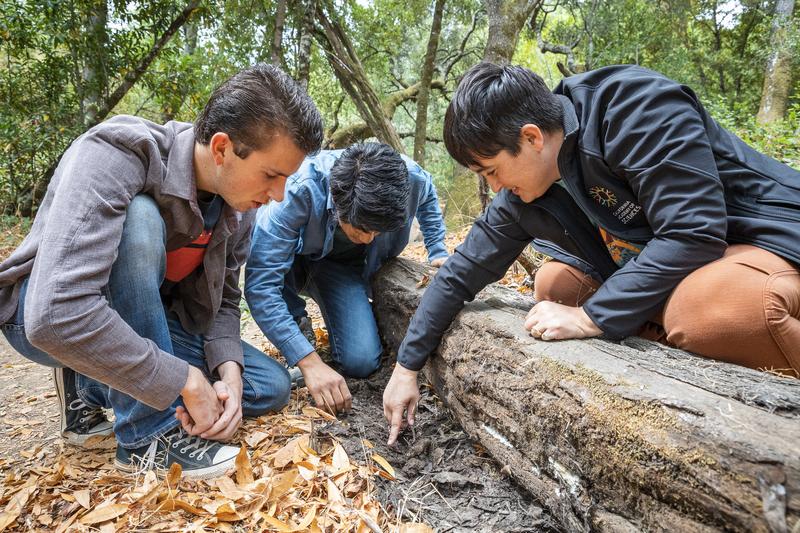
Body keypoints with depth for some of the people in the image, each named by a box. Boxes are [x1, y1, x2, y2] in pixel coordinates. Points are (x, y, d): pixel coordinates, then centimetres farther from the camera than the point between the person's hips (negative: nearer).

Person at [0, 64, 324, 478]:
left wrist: (229, 373, -20)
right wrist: (187, 381, -36)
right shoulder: (116, 155, -31)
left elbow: (222, 299, -1)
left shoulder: (239, 204, -10)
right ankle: (148, 436, -22)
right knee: (136, 220, -36)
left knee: (270, 388, -5)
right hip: (40, 317, -5)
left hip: (143, 320, 6)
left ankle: (92, 389, 5)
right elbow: (56, 316, -41)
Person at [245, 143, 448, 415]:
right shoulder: (298, 190, -39)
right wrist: (310, 362, -47)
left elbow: (427, 194, 1)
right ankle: (297, 320, -8)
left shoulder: (407, 176, -27)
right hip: (294, 260, -2)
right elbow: (259, 284, -42)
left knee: (362, 362, -18)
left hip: (346, 267, 2)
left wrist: (438, 253, -4)